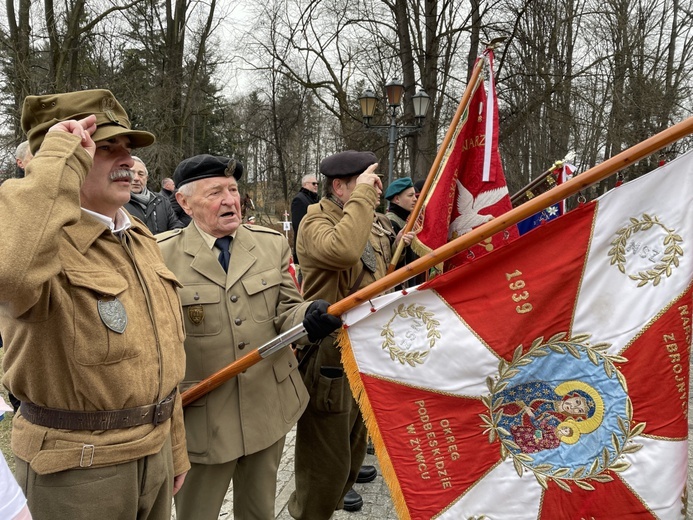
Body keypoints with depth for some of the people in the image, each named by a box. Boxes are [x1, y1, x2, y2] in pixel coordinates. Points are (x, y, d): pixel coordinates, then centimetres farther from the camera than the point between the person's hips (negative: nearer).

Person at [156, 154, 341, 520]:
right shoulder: (161, 255, -11)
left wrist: (310, 317, -24)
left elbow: (286, 309, -1)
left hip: (270, 408, 4)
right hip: (201, 418, -3)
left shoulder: (272, 243, 1)